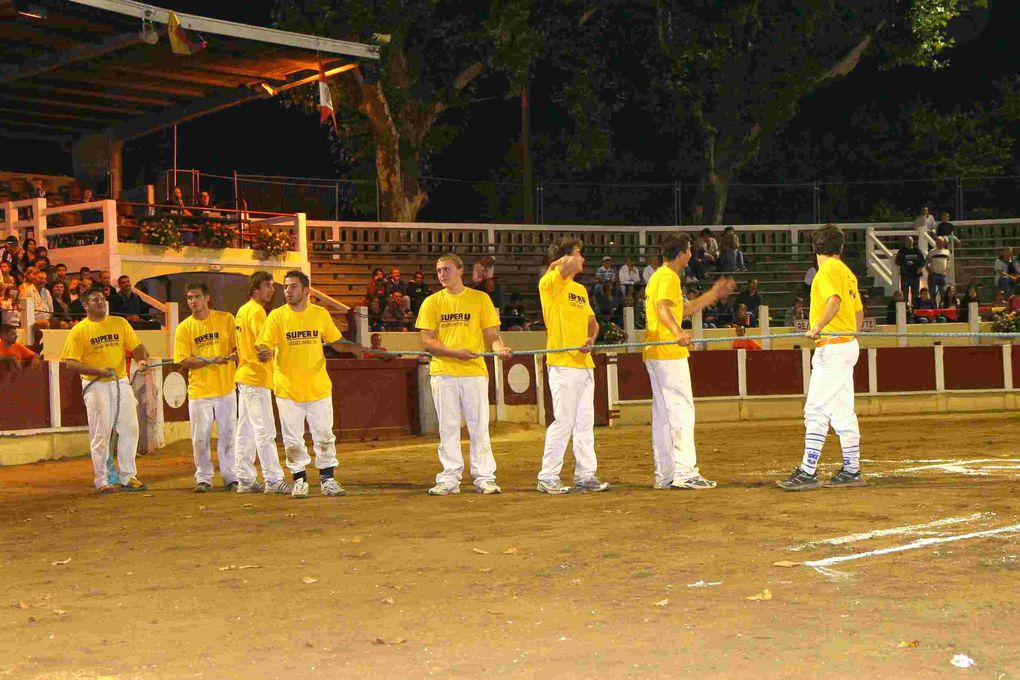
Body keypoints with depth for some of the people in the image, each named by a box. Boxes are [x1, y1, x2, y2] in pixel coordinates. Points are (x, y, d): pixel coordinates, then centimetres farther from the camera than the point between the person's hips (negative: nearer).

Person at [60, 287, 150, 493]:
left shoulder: (119, 323, 9)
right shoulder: (79, 330, -3)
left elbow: (136, 346, 10)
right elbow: (71, 363, -8)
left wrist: (141, 360, -12)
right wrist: (98, 371, -19)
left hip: (121, 382, 4)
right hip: (95, 385, -4)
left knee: (129, 429, 3)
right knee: (100, 433, -2)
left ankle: (127, 477, 13)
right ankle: (101, 481, 7)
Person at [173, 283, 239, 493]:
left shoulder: (226, 319, 3)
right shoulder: (184, 328, 3)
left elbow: (238, 347, 4)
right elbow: (184, 361, -3)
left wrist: (231, 357, -19)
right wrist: (211, 360, -16)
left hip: (226, 388, 0)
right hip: (199, 391, 0)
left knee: (227, 435, 4)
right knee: (200, 437, 2)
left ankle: (230, 477, 13)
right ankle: (203, 478, 14)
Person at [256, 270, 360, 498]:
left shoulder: (321, 314, 3)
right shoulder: (276, 316, -3)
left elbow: (335, 340, 13)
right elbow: (263, 346, -9)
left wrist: (352, 348, -6)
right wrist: (264, 353, -32)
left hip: (318, 387, 1)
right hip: (287, 389, -1)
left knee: (324, 435, 7)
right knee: (292, 439, 4)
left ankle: (327, 478, 19)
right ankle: (299, 479, 16)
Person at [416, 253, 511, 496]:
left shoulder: (480, 299, 7)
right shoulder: (432, 302, 8)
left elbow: (492, 334, 6)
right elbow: (427, 341, 2)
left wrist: (499, 348, -17)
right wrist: (455, 352, -13)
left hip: (474, 371, -1)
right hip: (443, 372, 1)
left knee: (479, 426, -1)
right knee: (448, 428, 4)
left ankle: (484, 478, 4)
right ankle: (450, 478, 10)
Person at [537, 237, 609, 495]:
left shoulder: (580, 289, 21)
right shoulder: (550, 283, -6)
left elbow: (592, 321, 22)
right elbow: (570, 265, -25)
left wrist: (591, 339, 2)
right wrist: (559, 263, -4)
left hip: (584, 363, 8)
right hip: (563, 364, -8)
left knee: (585, 422, 9)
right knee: (564, 421, -9)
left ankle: (585, 475, 15)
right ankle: (547, 478, -3)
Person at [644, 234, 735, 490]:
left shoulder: (658, 276, 21)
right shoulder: (669, 277, -10)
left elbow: (685, 309, 30)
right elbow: (663, 308, -29)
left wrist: (714, 294, 30)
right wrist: (677, 332, -46)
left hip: (654, 354, 10)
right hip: (669, 354, -10)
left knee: (663, 413, 11)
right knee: (682, 410, -11)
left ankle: (664, 475, 14)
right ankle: (684, 472, -15)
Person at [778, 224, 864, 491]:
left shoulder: (828, 270, -9)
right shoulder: (847, 272, 18)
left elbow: (834, 301, -27)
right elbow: (859, 312, 22)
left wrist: (818, 327, -34)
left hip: (832, 347, -10)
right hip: (848, 345, 10)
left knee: (816, 410, -12)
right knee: (842, 411, 13)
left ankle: (807, 473, -15)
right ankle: (851, 471, 17)